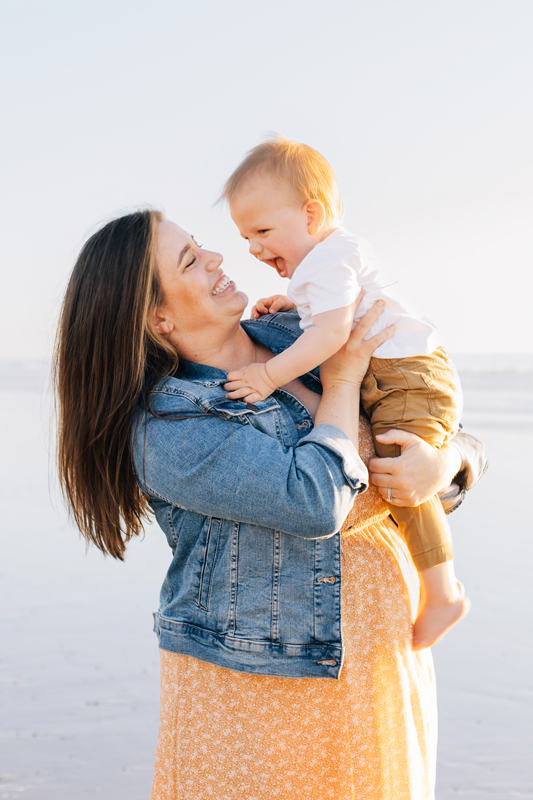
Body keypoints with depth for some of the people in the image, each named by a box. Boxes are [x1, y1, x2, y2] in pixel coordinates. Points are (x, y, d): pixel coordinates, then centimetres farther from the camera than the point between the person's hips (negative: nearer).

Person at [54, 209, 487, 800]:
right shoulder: (164, 428, -15)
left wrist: (444, 463, -15)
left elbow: (463, 446, 9)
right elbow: (313, 501, -26)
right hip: (246, 681, -5)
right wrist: (342, 379, -12)